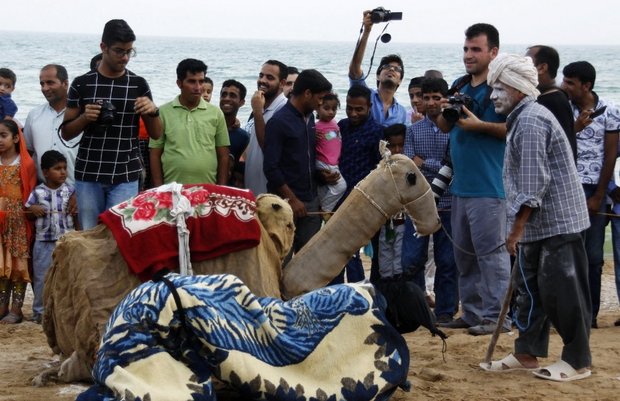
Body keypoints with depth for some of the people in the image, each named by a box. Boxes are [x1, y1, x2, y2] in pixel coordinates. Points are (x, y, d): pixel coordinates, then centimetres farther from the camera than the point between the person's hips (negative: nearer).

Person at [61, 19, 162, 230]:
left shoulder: (138, 84, 4)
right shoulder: (82, 84, 2)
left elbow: (156, 134, 8)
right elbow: (66, 133, 7)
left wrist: (153, 111, -11)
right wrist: (85, 117, -12)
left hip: (125, 177, 0)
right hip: (88, 175, 0)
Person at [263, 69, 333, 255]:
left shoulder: (309, 118, 12)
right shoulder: (279, 122, -12)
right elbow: (271, 168, -15)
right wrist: (292, 199, -14)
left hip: (310, 201, 7)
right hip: (287, 202, -7)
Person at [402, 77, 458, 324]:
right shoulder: (413, 131, 9)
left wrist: (425, 163, -6)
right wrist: (441, 168, -12)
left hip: (448, 205, -2)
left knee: (447, 262, 4)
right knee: (412, 261, 2)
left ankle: (445, 312, 12)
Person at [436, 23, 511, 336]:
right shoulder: (459, 86, 15)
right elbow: (444, 127, 21)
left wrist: (480, 125, -20)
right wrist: (444, 111, -1)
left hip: (488, 187, -8)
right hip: (460, 186, 9)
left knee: (491, 251, -7)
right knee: (464, 254, 14)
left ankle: (496, 316, -2)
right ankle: (472, 313, 23)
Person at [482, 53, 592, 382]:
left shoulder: (531, 121, -18)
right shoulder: (521, 119, 15)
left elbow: (533, 183, -23)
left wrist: (517, 229, -20)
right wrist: (519, 228, 19)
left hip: (557, 222, -11)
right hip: (538, 225, 11)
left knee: (562, 292, -4)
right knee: (530, 289, 14)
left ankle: (577, 361, 4)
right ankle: (527, 353, 22)